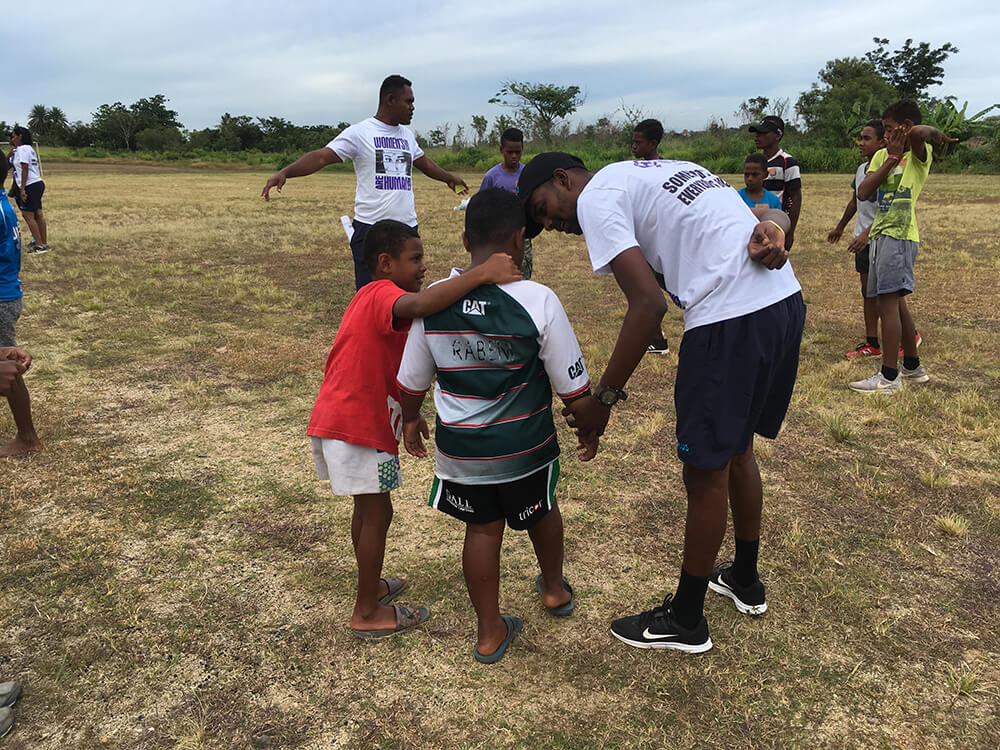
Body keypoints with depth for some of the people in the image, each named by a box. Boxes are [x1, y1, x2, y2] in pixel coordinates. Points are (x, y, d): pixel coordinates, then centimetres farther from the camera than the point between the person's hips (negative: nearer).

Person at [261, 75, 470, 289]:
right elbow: (322, 157, -12)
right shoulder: (359, 133, -3)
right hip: (371, 229, -6)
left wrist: (450, 177, 52)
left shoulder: (407, 135, 17)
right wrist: (284, 172, -26)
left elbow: (424, 162, 36)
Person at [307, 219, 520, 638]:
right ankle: (367, 614, 18)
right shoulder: (382, 294, -17)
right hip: (356, 425, -10)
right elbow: (419, 305, -41)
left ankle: (371, 586, 40)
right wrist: (483, 273, -41)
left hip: (340, 420, 10)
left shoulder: (371, 297, 17)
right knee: (377, 512, 3)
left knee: (367, 506, 22)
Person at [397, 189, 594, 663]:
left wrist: (411, 420, 23)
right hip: (526, 447, -1)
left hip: (459, 450, 2)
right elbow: (573, 386, -11)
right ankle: (554, 590, 52)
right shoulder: (538, 302, -19)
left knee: (482, 528, 19)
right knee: (541, 511, 26)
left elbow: (412, 382, 3)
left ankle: (490, 632, 32)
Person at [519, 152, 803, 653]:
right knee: (736, 450, 25)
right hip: (787, 299, 9)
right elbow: (772, 212, 18)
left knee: (706, 472, 5)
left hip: (730, 319, -9)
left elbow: (648, 304, -15)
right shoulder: (662, 173, 26)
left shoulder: (595, 198, -3)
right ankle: (745, 581, 44)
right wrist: (771, 230, -6)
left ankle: (684, 622, 24)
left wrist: (603, 398, -9)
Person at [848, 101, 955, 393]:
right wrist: (892, 158, -2)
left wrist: (939, 135, -9)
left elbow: (919, 132, -30)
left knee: (888, 301, -10)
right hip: (880, 235, 8)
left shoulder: (920, 154, -5)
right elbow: (863, 193, 1)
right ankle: (913, 367, 27)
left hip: (900, 236, -8)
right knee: (895, 301, 14)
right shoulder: (882, 155, 14)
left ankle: (889, 376, -5)